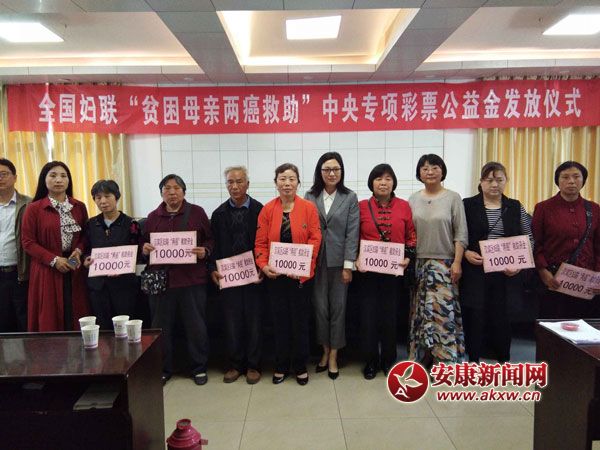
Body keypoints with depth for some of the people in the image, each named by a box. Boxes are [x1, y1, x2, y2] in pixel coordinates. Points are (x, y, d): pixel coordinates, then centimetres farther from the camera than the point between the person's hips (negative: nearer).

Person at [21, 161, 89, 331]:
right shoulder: (34, 209, -4)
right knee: (49, 319, 2)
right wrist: (54, 260, -13)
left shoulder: (79, 207, 8)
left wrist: (79, 251, -8)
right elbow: (27, 242, -5)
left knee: (76, 317, 4)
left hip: (75, 270, 3)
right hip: (46, 271, -3)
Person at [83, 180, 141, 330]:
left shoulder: (130, 224, -3)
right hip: (97, 284, 3)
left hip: (124, 284, -3)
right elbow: (87, 250, 17)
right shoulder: (91, 224, 7)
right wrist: (86, 261, -4)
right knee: (102, 328, 7)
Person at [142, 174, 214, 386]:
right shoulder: (153, 217, 11)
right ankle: (163, 369, 25)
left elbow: (210, 240, 4)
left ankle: (199, 368, 21)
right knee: (161, 327, 8)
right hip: (160, 279, 2)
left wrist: (204, 251, -15)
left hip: (192, 280, -2)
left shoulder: (197, 213, 4)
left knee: (196, 326, 5)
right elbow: (144, 243, 17)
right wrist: (144, 248, -5)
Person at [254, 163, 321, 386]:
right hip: (275, 275, 1)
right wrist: (263, 265, -14)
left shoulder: (309, 207, -3)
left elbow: (315, 239, -7)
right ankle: (281, 366, 26)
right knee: (280, 321, 11)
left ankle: (300, 367, 25)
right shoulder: (267, 209, 1)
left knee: (300, 321, 9)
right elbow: (260, 242, 0)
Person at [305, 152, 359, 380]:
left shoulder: (350, 198, 1)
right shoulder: (310, 197, 4)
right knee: (320, 306, 6)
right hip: (316, 260, 1)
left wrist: (348, 265, -7)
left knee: (338, 307, 5)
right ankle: (325, 351, 24)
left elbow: (352, 233, -3)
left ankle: (333, 356, 18)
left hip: (339, 260, -1)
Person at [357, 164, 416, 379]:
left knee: (390, 313, 8)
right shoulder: (362, 206, 0)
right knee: (369, 314, 2)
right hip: (368, 269, -1)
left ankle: (388, 360, 24)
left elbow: (411, 235, 7)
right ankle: (371, 361, 17)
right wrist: (357, 259, -8)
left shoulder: (404, 206, 3)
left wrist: (408, 257, -5)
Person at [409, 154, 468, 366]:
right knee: (420, 312, 8)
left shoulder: (453, 198, 0)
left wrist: (457, 262, -9)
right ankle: (421, 356, 20)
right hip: (418, 263, 3)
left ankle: (445, 358, 5)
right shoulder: (413, 199, 7)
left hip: (444, 264, -3)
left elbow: (461, 234, -3)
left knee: (442, 312, -6)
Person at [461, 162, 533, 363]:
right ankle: (473, 363, 19)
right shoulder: (467, 205, 0)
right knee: (474, 319, 3)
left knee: (502, 319, 7)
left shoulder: (516, 207, 8)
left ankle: (504, 363, 25)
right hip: (475, 273, -2)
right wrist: (466, 253, -14)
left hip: (506, 274, 2)